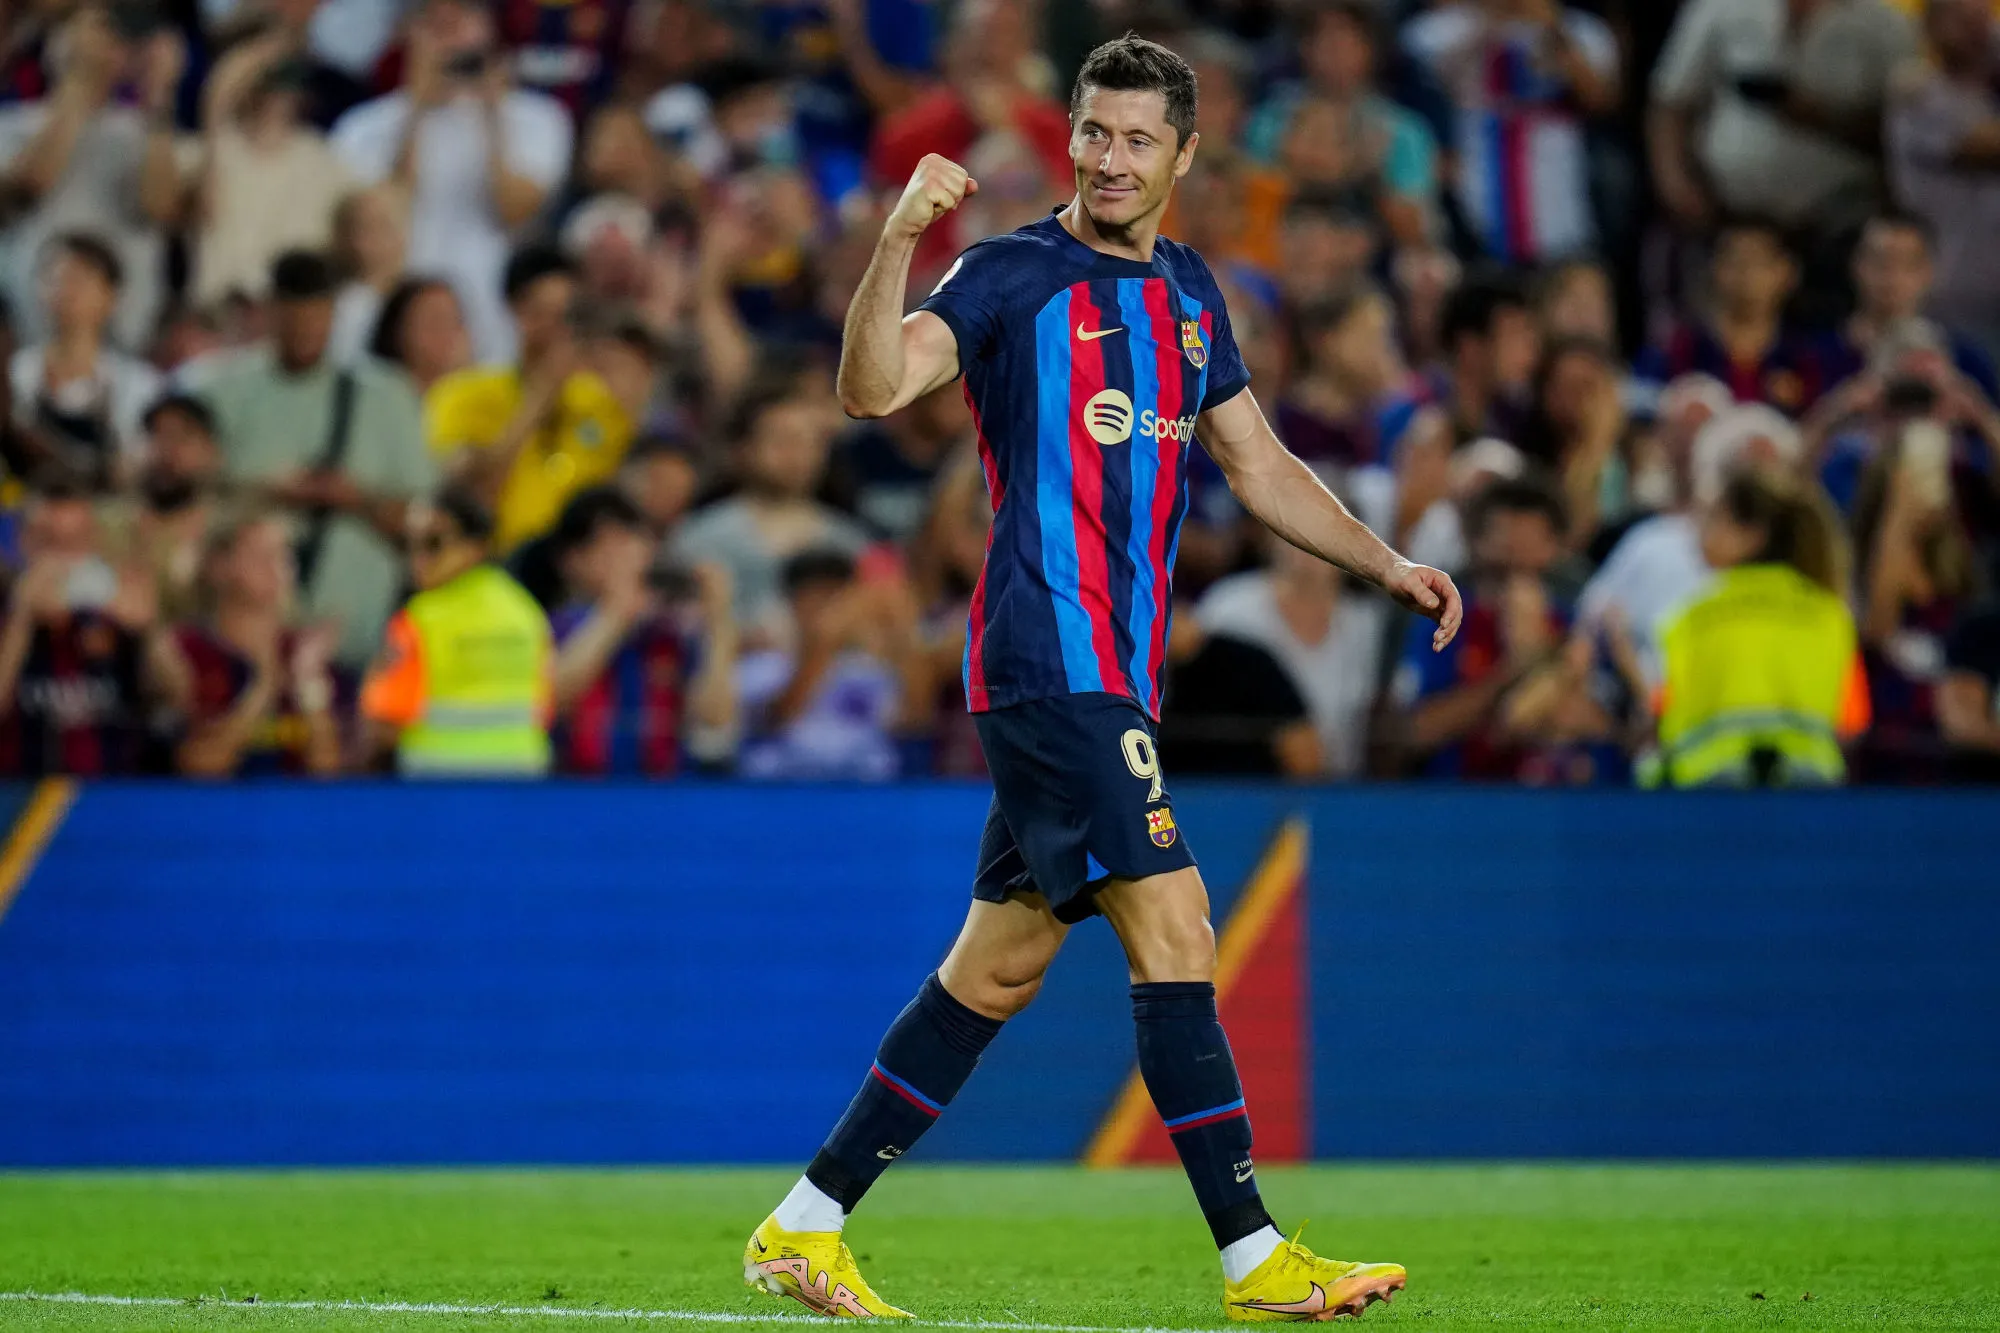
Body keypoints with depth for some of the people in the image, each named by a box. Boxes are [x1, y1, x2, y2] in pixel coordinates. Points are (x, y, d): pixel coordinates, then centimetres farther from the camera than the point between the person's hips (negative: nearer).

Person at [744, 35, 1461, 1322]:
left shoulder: (1189, 291, 18)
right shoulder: (1014, 275, -4)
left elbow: (1262, 466, 26)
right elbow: (876, 387, -19)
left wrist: (1389, 564, 16)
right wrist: (900, 239, -32)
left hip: (1118, 674, 8)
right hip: (1049, 657, -8)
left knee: (999, 967, 10)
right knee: (1175, 931, -14)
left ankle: (806, 1225, 17)